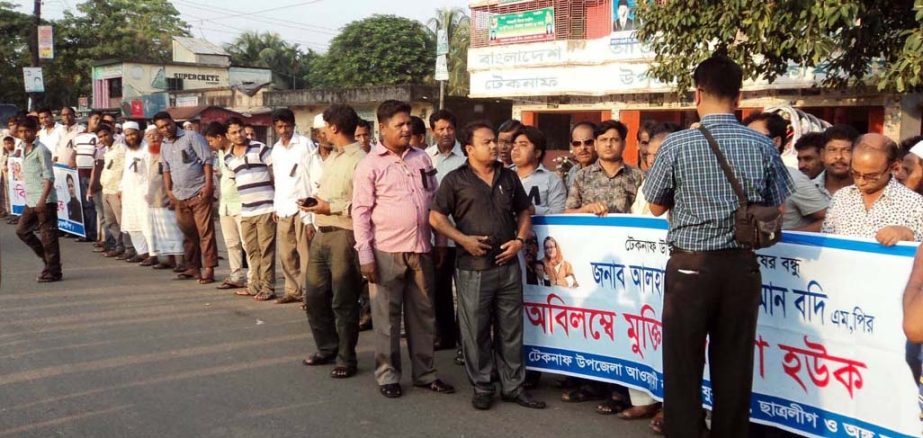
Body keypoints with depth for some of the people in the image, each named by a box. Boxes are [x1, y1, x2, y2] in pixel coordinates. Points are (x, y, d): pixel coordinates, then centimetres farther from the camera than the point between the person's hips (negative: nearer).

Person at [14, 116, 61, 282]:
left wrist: (43, 199, -23)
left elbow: (49, 177, -16)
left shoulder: (41, 150, -11)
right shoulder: (24, 149, 15)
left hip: (45, 201, -9)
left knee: (48, 236, -4)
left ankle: (53, 272, 3)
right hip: (31, 201, 9)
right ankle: (47, 257, 22)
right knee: (22, 230, 12)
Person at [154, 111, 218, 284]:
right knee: (188, 233, 12)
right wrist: (169, 191, 12)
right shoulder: (164, 147, 15)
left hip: (199, 193, -6)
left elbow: (207, 160, -9)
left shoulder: (191, 137, -5)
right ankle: (193, 267, 21)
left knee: (205, 232, -7)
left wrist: (208, 184, -16)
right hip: (179, 196, 7)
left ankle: (209, 268, -5)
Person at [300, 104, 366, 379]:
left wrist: (331, 207, -19)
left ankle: (346, 359, 13)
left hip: (344, 235, -9)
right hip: (321, 233, 9)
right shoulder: (331, 158, 19)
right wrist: (315, 202, 11)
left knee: (343, 302, 0)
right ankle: (327, 349, 30)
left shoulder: (359, 160, -12)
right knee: (314, 296, 14)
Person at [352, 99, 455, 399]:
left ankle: (425, 373, 23)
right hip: (386, 251, -4)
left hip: (421, 249, 5)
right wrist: (365, 255, -12)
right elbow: (360, 211, -7)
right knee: (387, 315, 4)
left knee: (423, 314, 11)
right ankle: (387, 375, 16)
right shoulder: (370, 165, -4)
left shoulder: (422, 159, 10)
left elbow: (435, 202, 16)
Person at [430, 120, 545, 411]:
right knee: (475, 330, 4)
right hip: (473, 268, -3)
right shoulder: (455, 180, -1)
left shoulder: (509, 177, 12)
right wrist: (463, 239, -13)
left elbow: (524, 212, 19)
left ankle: (513, 386, 21)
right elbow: (436, 217, -2)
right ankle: (481, 387, 18)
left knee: (511, 329, 9)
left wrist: (520, 239, 2)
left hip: (508, 265, 4)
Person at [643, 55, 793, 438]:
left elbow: (656, 207, 2)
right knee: (734, 365, 13)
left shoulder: (677, 144, -10)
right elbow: (777, 206, 8)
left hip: (690, 266, -3)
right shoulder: (762, 145, -2)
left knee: (683, 366, 7)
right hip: (741, 265, 3)